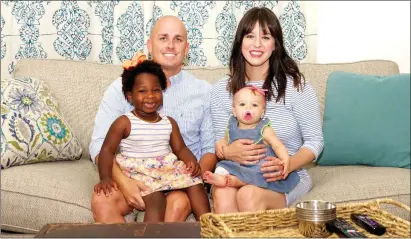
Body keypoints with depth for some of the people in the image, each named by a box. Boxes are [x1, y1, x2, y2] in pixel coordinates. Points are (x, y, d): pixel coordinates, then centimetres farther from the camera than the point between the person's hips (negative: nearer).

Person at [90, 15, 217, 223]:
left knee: (179, 202, -33)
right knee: (101, 199, -30)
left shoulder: (204, 92, 5)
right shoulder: (122, 87, 2)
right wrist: (123, 181, -22)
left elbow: (211, 148, 7)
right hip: (133, 177, 0)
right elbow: (100, 143, -4)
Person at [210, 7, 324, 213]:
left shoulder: (295, 85, -5)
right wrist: (228, 152, -20)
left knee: (249, 195, -34)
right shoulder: (221, 89, 4)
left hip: (288, 177, -2)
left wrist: (287, 165, -22)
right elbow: (218, 144, 6)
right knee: (222, 195, -33)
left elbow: (314, 140, -2)